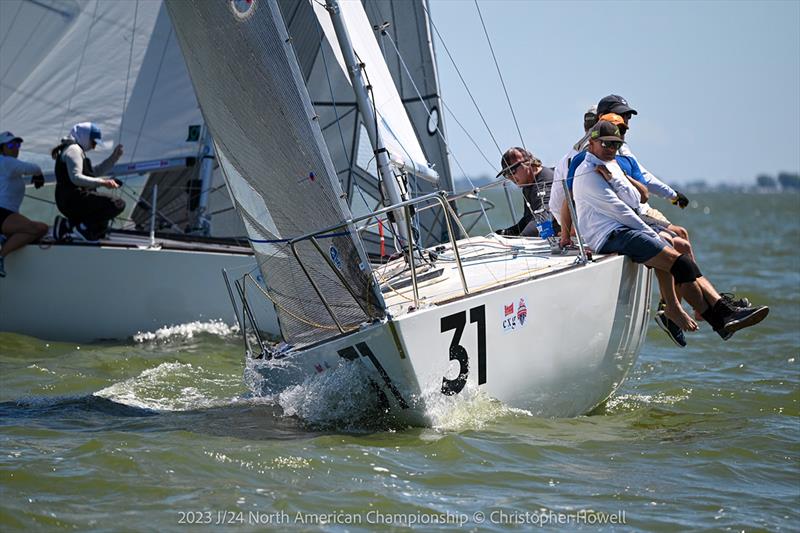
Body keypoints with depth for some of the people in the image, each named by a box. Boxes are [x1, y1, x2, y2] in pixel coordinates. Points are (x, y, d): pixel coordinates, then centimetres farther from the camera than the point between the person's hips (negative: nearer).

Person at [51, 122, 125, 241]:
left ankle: (67, 225, 10)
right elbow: (76, 178, -22)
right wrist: (102, 182, -30)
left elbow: (96, 172, 29)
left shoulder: (78, 150, 25)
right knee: (118, 204, -22)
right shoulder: (73, 149, -8)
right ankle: (84, 226, -18)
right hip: (73, 200, -11)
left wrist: (114, 157, 21)